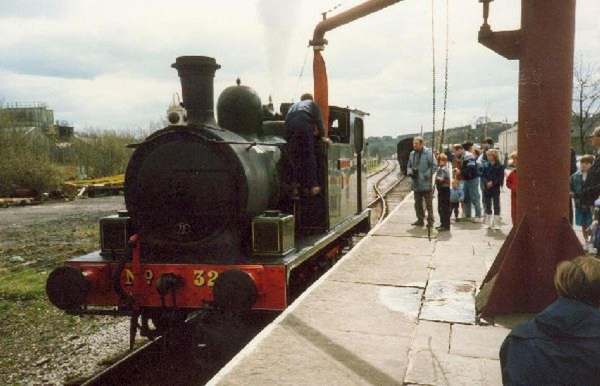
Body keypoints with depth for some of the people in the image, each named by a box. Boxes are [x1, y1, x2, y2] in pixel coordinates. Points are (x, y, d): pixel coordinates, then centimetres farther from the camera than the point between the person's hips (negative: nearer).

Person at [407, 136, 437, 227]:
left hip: (426, 184, -7)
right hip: (416, 184, 7)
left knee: (428, 203, -1)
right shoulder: (412, 154, 12)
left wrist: (427, 175, -19)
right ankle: (420, 220, 24)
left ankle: (430, 221, 6)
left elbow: (434, 166, -13)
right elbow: (409, 166, 20)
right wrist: (410, 172, -1)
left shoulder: (428, 153, -9)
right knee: (418, 203, 13)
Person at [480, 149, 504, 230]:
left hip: (495, 189, -4)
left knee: (496, 206, 0)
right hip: (487, 189, 4)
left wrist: (492, 183, -18)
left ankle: (496, 224, 5)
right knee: (487, 206, 8)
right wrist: (486, 183, -15)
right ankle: (489, 224, 17)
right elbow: (482, 176, 3)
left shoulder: (499, 166, -3)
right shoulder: (486, 165, 7)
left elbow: (501, 177, -8)